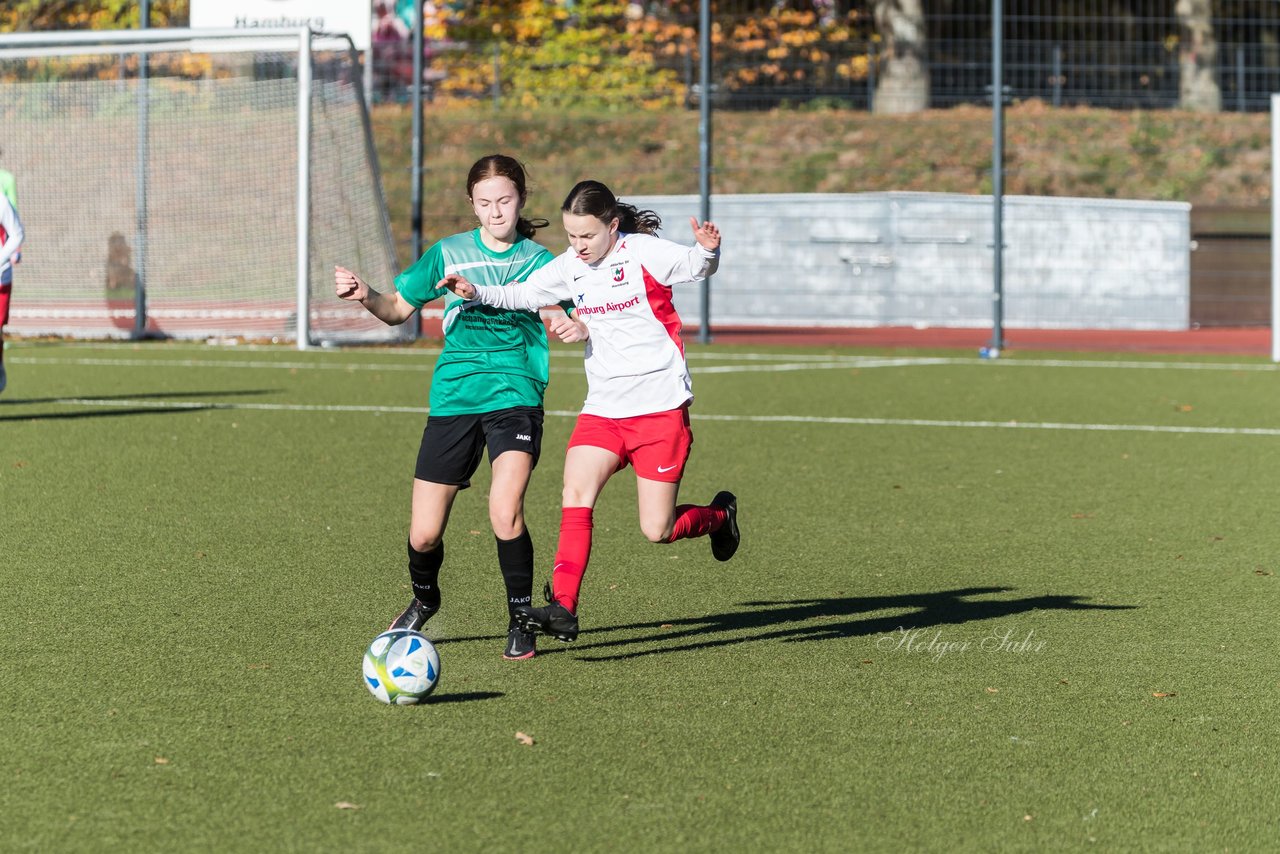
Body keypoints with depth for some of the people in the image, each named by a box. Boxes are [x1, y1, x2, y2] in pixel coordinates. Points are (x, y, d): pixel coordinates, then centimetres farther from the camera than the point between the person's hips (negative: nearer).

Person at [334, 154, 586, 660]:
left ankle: (521, 622, -6)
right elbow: (399, 309, 17)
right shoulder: (448, 254, 8)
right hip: (453, 401, 2)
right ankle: (424, 600, 36)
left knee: (505, 512, -26)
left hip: (515, 396, -2)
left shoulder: (539, 262, 4)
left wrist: (580, 328, -19)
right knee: (423, 535, 1)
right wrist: (365, 296, -4)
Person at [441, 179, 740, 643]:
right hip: (603, 409, 5)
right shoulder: (571, 266, 6)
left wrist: (707, 250, -43)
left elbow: (694, 265, -20)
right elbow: (522, 295, 13)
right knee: (576, 495, -18)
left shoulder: (645, 253, -9)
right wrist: (476, 292, -4)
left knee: (657, 530, -3)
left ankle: (719, 516, 29)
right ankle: (563, 608, -22)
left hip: (660, 408, -5)